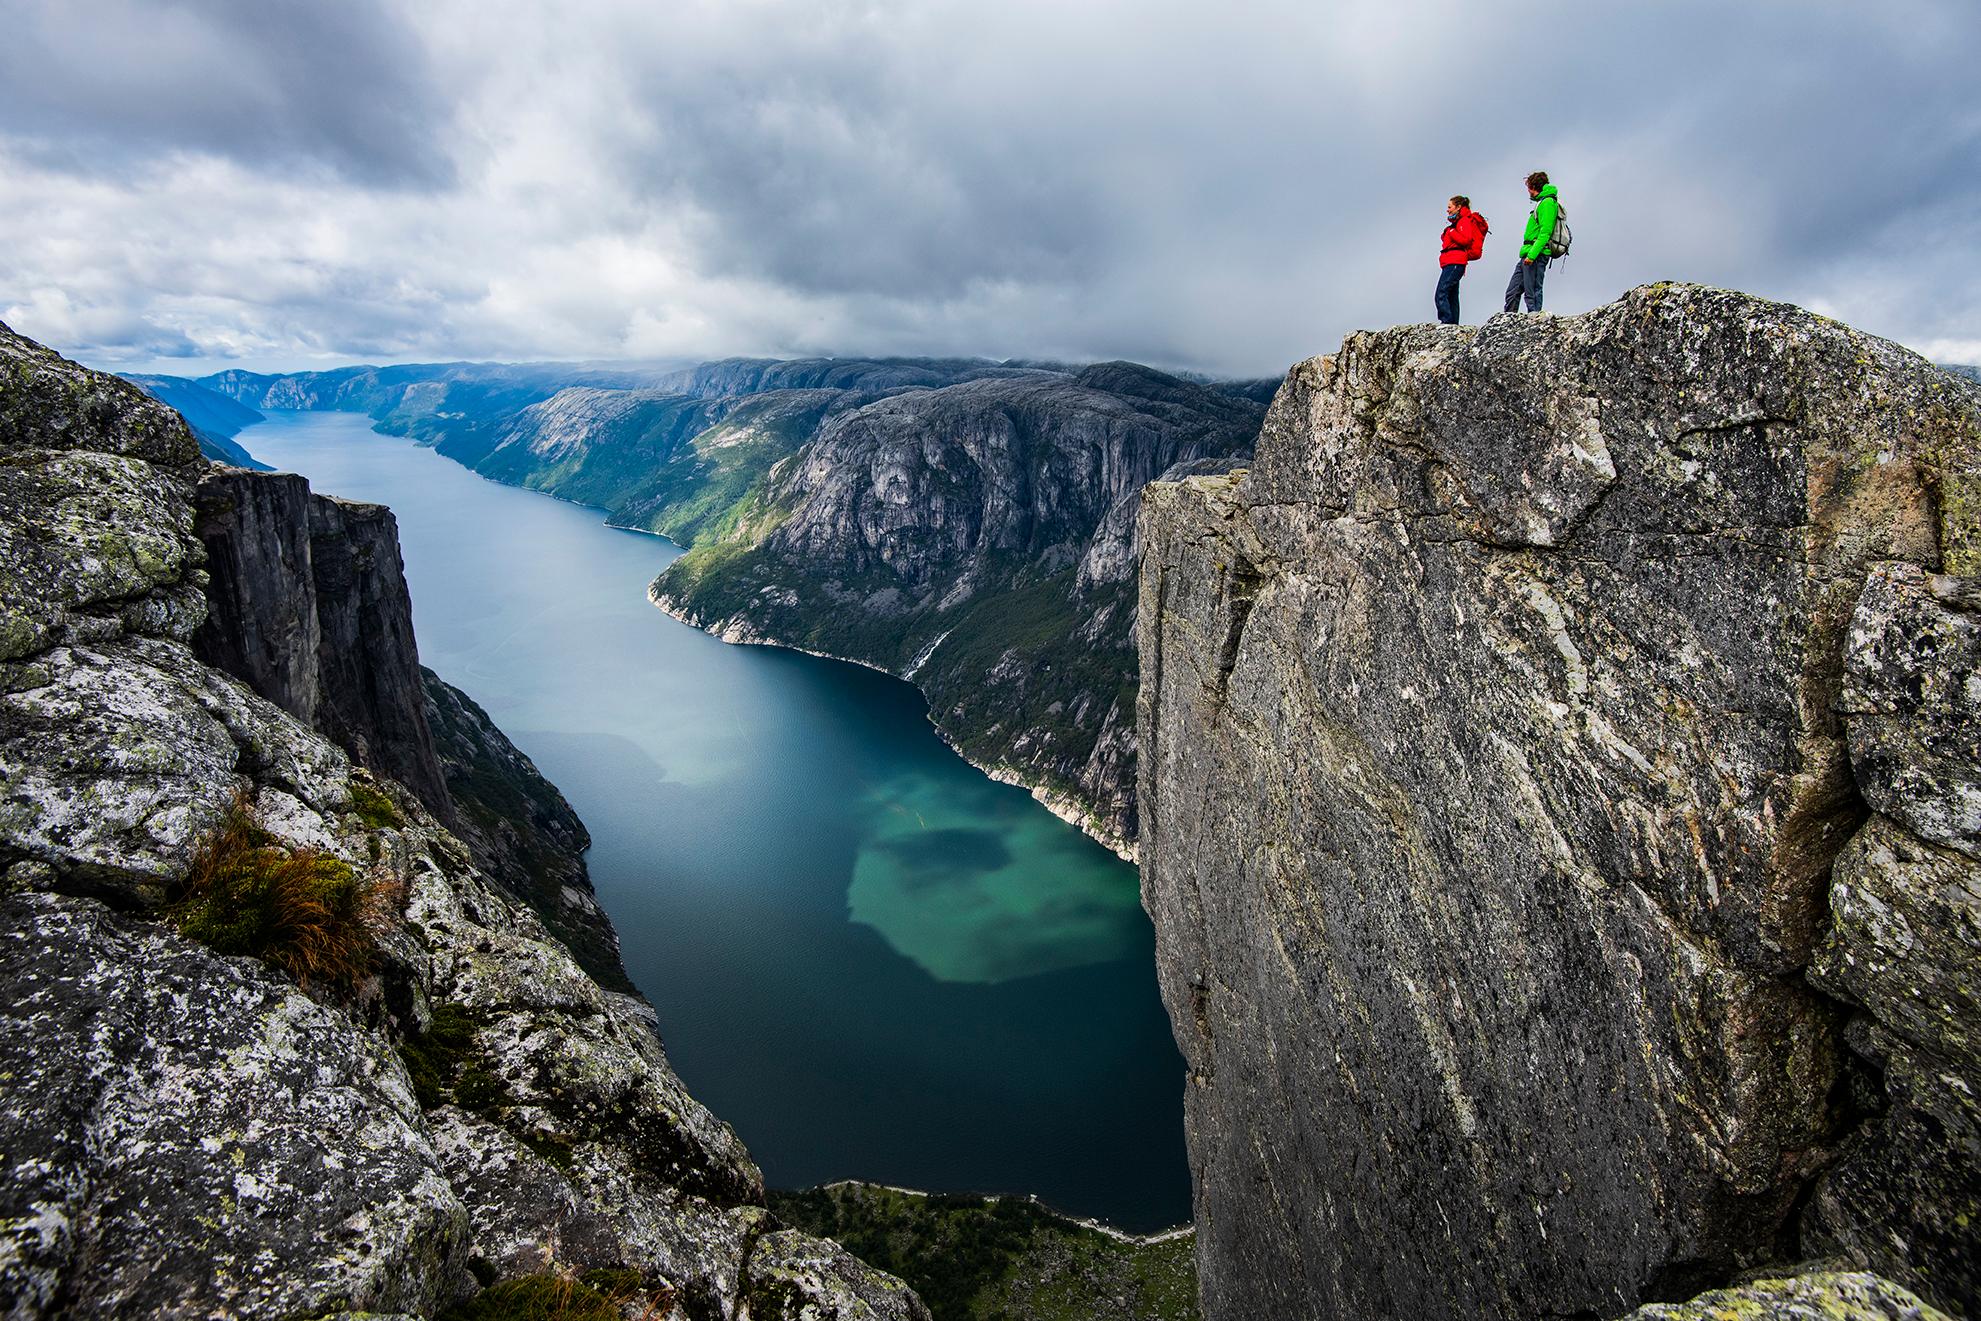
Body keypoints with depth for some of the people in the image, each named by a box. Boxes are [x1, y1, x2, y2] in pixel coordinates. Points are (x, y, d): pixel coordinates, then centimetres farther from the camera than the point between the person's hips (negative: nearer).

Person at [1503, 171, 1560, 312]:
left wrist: (1532, 254, -24)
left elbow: (1545, 232, -17)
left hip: (1536, 256, -10)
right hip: (1528, 254, 10)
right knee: (1512, 292, 9)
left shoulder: (1548, 202, -8)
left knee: (1532, 294, -10)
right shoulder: (1542, 202, 22)